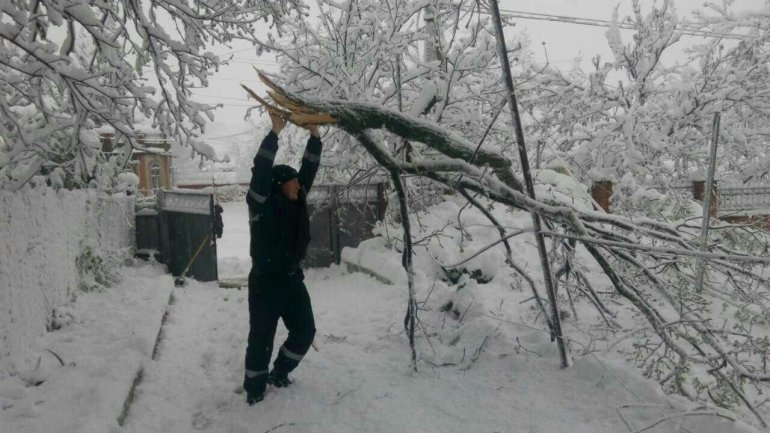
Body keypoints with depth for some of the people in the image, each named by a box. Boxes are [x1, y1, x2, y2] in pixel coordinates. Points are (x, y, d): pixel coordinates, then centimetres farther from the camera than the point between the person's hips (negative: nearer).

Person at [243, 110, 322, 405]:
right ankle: (255, 387, 23)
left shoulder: (295, 202, 6)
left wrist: (314, 135, -1)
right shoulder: (262, 204, -12)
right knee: (262, 337, 3)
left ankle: (279, 373, 34)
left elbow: (309, 169, 6)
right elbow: (261, 171, -25)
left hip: (292, 279, 7)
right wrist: (275, 131, -27)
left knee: (305, 331, 13)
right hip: (265, 282, -7)